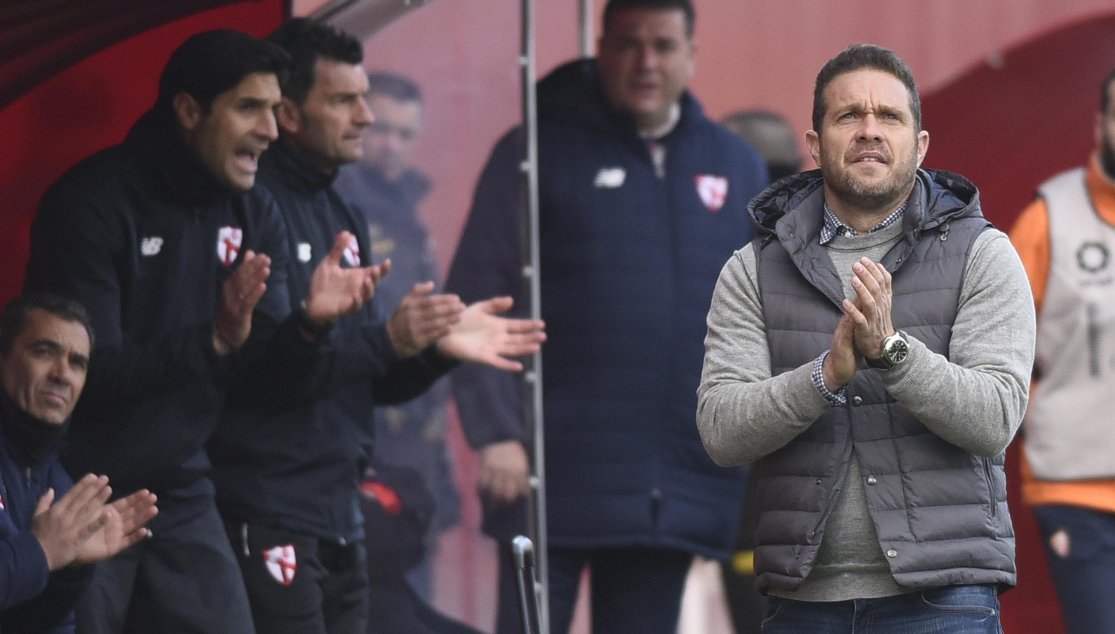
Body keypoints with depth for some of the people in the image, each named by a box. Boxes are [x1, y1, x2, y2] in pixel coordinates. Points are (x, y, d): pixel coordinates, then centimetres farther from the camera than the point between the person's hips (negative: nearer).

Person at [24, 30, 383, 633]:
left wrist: (308, 323, -17)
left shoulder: (253, 215, 5)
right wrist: (213, 340, -32)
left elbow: (269, 384, 3)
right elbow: (93, 375, -21)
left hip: (180, 501, 6)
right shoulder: (92, 204, -15)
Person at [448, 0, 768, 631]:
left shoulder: (736, 165, 12)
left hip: (677, 486, 4)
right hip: (557, 478, -4)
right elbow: (479, 302, -5)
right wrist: (497, 431, -13)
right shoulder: (540, 152, -1)